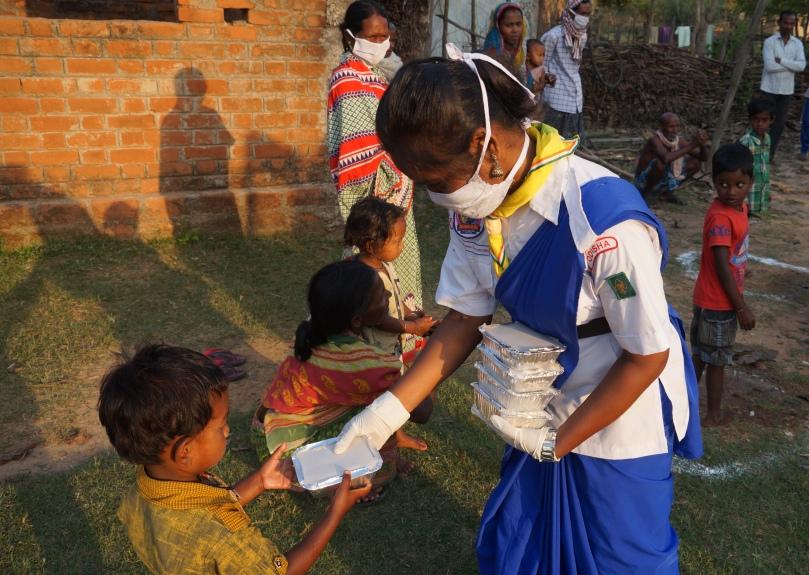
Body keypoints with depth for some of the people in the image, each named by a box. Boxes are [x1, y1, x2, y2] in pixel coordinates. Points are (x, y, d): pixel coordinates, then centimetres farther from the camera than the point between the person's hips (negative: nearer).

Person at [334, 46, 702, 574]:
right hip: (545, 409, 6)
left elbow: (649, 355, -21)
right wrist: (390, 408, -11)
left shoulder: (604, 220, -34)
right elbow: (467, 317, -4)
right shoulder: (475, 199, -14)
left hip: (623, 414, -5)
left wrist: (557, 442, -16)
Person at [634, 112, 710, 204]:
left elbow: (703, 158, -6)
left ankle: (666, 192, 10)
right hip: (644, 181, -7)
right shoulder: (655, 140, -27)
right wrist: (691, 146, -42)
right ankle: (643, 193, -9)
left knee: (695, 162, -3)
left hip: (663, 179, 7)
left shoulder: (679, 141, -8)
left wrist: (702, 144, -28)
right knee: (660, 164, -36)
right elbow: (666, 158, -47)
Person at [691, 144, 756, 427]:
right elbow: (721, 267, -24)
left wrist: (737, 302, 19)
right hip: (717, 303, -9)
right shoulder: (720, 217, -25)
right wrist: (742, 307, -20)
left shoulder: (738, 207, 3)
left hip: (721, 299, 9)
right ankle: (714, 414, 24)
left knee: (703, 356, 18)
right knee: (717, 360, 8)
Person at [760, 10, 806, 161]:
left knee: (780, 123, 7)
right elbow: (769, 66, -18)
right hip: (770, 88, -4)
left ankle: (770, 153, 15)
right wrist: (792, 65, -10)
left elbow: (802, 66, -10)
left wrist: (781, 60, -17)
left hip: (787, 90, 4)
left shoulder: (798, 44, 4)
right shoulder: (769, 42, -7)